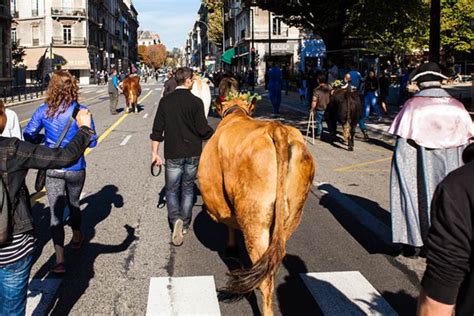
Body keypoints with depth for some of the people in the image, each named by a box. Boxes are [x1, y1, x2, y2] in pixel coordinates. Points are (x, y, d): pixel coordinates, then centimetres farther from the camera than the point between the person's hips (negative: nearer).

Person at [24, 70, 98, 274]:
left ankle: (60, 260, -6)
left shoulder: (43, 111, -6)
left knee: (56, 212, 3)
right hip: (75, 169, -1)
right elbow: (91, 142, -9)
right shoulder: (81, 111, -12)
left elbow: (28, 136, 1)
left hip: (52, 169, 1)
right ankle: (77, 238, 46)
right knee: (74, 204, 23)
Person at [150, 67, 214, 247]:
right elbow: (203, 130, -10)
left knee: (172, 190, 11)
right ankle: (185, 224, 24)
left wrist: (155, 152, 5)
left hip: (173, 154, 0)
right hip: (193, 153, 0)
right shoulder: (196, 102, -9)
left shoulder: (165, 101, -2)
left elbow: (157, 130, -2)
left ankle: (176, 219, -13)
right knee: (188, 188, 16)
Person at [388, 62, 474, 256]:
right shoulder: (457, 106, -2)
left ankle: (414, 243, 19)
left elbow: (403, 144, -14)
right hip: (450, 168, 3)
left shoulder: (413, 106, -13)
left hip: (421, 170, -2)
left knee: (418, 195, 12)